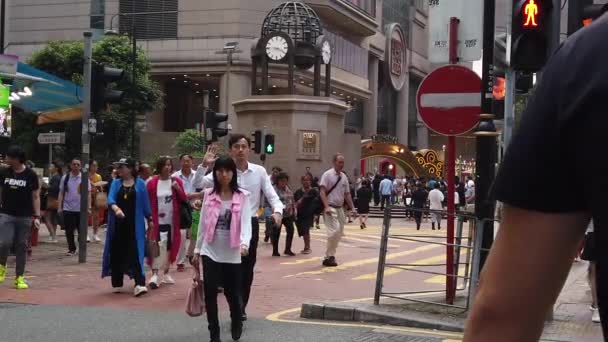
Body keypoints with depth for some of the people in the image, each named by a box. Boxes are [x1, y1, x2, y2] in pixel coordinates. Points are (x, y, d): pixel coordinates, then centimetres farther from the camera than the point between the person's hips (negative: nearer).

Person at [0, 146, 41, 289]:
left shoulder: (31, 175, -3)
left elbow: (35, 197, 1)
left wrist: (37, 216, -5)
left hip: (25, 217, -1)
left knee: (21, 246, 3)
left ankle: (19, 277, 13)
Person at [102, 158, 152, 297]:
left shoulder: (140, 184, 2)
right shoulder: (116, 183, 7)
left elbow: (145, 203, 6)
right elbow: (110, 198, -9)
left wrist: (149, 219, 6)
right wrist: (116, 208, -29)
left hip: (135, 224, -3)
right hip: (118, 224, 3)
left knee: (135, 253, -10)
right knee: (117, 252, 6)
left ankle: (139, 284, -16)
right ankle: (117, 284, 18)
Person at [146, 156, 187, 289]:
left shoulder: (176, 181, 3)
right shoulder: (152, 183, -4)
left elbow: (184, 199, 3)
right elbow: (147, 203, -1)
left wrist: (178, 189, -14)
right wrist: (150, 218, -7)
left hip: (172, 221, 4)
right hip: (157, 221, -3)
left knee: (170, 247, 12)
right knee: (158, 246, -16)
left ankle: (166, 273, 25)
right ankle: (155, 275, -18)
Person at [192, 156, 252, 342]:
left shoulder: (243, 196, -5)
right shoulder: (209, 195, 2)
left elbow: (246, 222, -16)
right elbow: (203, 224, 7)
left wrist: (244, 243, -34)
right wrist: (197, 250, 9)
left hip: (232, 254, -1)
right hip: (210, 252, 1)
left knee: (232, 293, 8)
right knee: (210, 293, -3)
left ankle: (237, 323, 38)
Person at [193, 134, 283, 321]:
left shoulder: (259, 171, 0)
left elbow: (272, 195, -1)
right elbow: (198, 185, -9)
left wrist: (277, 210, -21)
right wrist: (204, 165, -22)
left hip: (251, 223, 1)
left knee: (247, 268, 10)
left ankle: (241, 307, 25)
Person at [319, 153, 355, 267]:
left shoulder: (344, 177, 12)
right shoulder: (327, 175, -8)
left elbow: (347, 194, 17)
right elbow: (322, 192, -13)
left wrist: (351, 208, 11)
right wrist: (326, 206, -22)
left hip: (340, 208, 7)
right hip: (330, 208, -7)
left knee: (339, 233, 8)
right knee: (334, 231, -19)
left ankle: (329, 257, 17)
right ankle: (329, 257, -9)